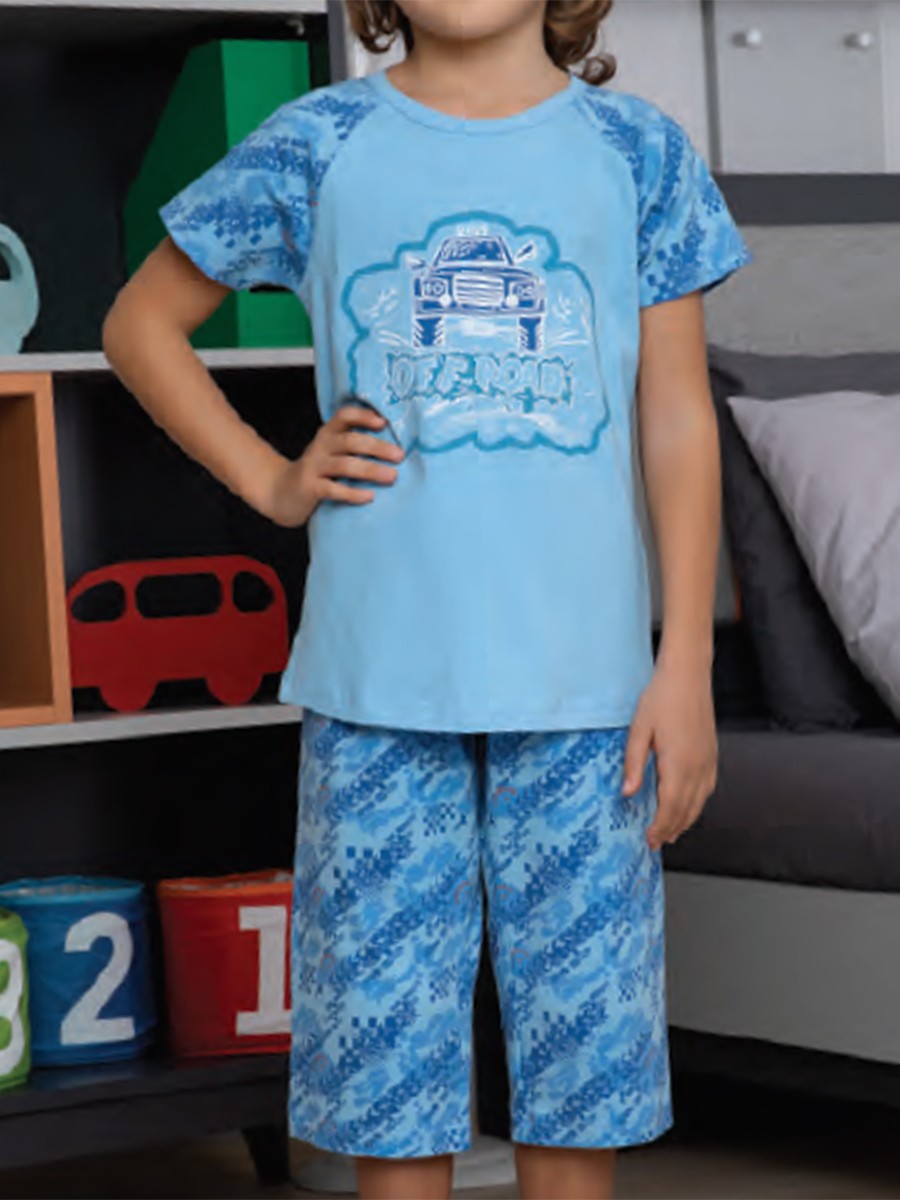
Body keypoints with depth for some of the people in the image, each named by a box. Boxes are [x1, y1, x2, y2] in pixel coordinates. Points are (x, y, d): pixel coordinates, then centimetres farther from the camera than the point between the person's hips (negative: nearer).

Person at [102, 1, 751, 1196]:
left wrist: (688, 667, 0)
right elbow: (142, 323, 15)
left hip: (583, 679, 0)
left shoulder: (640, 152, 6)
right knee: (388, 1048, 5)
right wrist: (268, 481, 3)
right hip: (378, 674, 0)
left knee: (583, 1047, 5)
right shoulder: (318, 147, 4)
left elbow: (678, 422, 5)